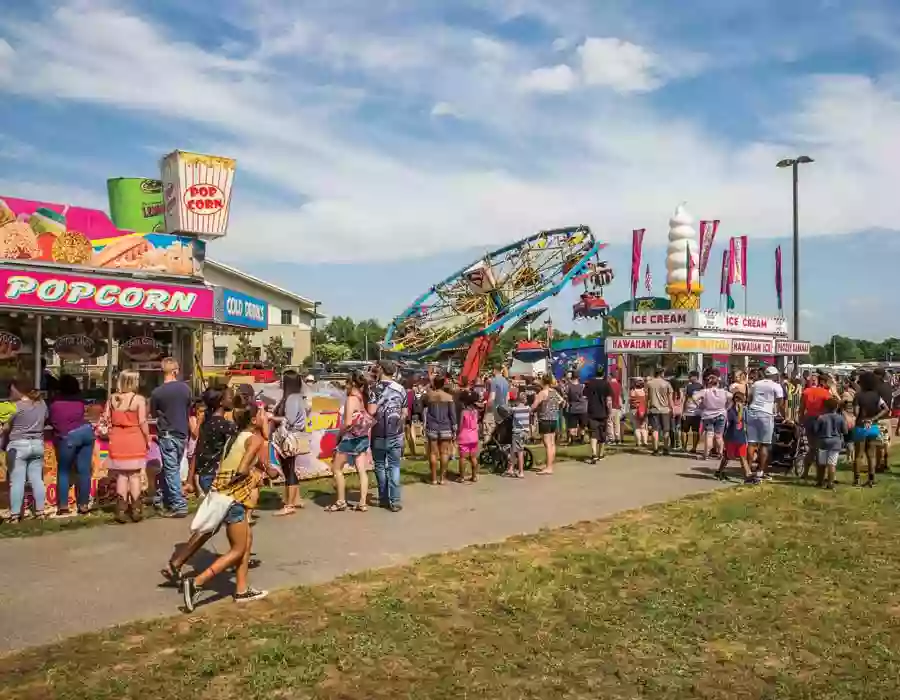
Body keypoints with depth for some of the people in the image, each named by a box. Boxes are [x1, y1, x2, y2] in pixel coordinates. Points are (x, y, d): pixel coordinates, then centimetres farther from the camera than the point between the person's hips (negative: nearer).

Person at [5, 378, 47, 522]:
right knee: (37, 479, 9)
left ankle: (15, 515, -1)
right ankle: (40, 512, 11)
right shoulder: (41, 404, 5)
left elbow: (6, 427, -5)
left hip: (18, 446, -6)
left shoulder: (16, 406, -11)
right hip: (38, 445, 6)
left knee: (17, 481, -3)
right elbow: (45, 420, 14)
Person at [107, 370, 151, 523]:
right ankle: (136, 510, 9)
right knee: (134, 475, 5)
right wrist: (147, 439, -1)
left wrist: (112, 436, 17)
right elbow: (142, 422, -11)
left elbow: (107, 420, 5)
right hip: (135, 440, -3)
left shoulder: (112, 398, 3)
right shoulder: (138, 399, -10)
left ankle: (121, 510, 10)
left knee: (121, 475, 10)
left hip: (117, 440, 3)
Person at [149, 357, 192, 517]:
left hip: (167, 435, -4)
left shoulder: (157, 392, -12)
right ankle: (163, 499, 25)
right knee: (172, 468, 15)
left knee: (171, 470, -1)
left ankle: (179, 505, -4)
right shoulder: (185, 388, -2)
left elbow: (153, 414, 3)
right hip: (182, 434, 4)